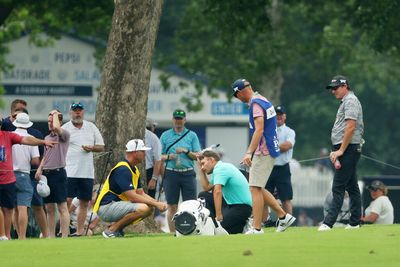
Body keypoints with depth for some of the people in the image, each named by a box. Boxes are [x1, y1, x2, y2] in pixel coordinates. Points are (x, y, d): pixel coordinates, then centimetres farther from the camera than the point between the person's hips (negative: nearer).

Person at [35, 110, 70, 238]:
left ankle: (64, 236, -7)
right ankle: (51, 236, 12)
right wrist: (40, 169, 9)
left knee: (62, 207, -6)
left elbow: (56, 127, -27)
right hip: (46, 173, 8)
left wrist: (55, 114, -10)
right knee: (49, 208, 8)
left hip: (58, 173, -8)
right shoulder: (47, 137, 18)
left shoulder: (64, 135, -5)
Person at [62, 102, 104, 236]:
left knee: (84, 203, 5)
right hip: (70, 172, -4)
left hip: (87, 173, 4)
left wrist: (92, 148, -5)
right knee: (66, 200, -13)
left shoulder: (91, 127, 13)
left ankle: (80, 231, 11)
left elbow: (101, 147, 17)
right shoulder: (65, 129, 2)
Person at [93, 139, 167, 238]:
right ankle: (111, 230, -16)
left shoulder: (134, 170, 15)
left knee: (149, 208, 9)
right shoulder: (122, 169, -18)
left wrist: (157, 203, -2)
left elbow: (141, 194, 16)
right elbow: (132, 197, -23)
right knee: (143, 208, -28)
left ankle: (118, 228, 7)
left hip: (118, 205, 10)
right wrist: (155, 204, -18)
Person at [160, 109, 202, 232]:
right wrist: (168, 157, -10)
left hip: (188, 173, 0)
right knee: (172, 207, 0)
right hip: (171, 174, 0)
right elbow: (159, 156, 10)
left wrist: (186, 151, -12)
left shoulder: (192, 135, 9)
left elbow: (197, 156, 4)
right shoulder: (165, 135, 11)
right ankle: (173, 233, 3)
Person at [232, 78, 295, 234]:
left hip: (263, 152, -10)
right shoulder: (263, 101, 17)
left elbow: (259, 130, -24)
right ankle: (283, 216, 14)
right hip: (270, 151, 10)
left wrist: (249, 152, -28)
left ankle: (256, 228, -12)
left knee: (255, 188, -10)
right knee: (257, 188, 14)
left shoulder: (256, 103, -14)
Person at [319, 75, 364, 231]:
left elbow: (351, 127, -19)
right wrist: (336, 151, 14)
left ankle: (328, 222, -18)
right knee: (352, 186, 10)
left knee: (338, 187, -13)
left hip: (348, 148, -11)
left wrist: (341, 150, -20)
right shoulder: (345, 102, 21)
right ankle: (354, 222, 12)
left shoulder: (350, 101, -10)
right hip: (348, 150, 11)